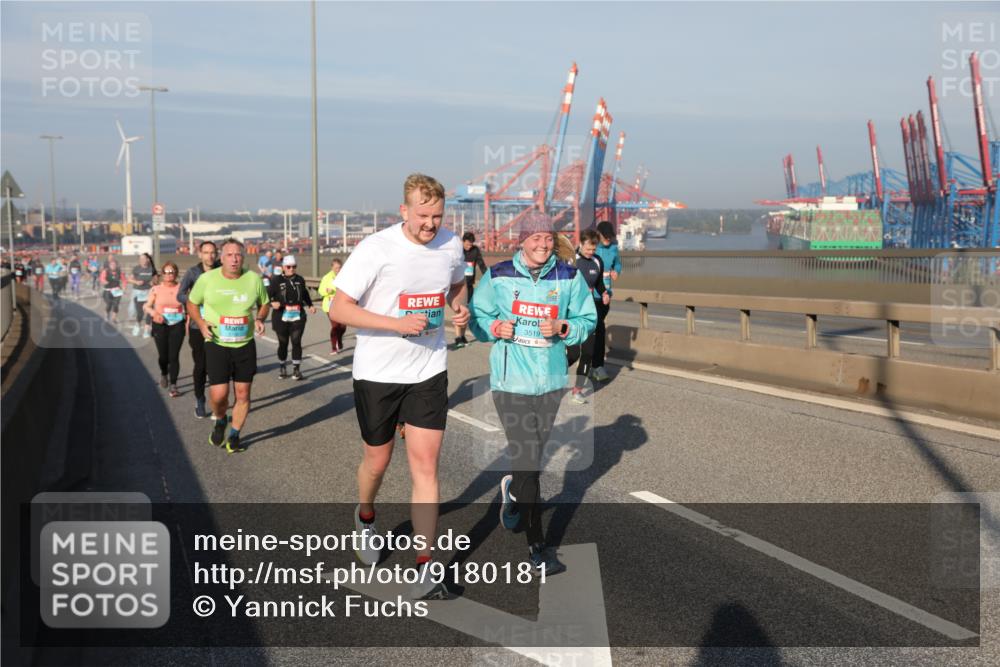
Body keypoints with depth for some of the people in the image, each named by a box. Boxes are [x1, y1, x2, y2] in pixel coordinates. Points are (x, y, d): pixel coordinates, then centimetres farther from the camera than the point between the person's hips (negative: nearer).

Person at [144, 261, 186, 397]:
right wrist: (153, 313, -15)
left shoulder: (181, 288, 0)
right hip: (160, 325, 1)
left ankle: (173, 385, 1)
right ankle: (164, 374, 39)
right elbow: (146, 306, 5)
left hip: (177, 325, -1)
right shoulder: (156, 289, 1)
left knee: (174, 356, -6)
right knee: (163, 355, 5)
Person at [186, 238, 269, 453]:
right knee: (218, 395, -9)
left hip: (245, 345, 2)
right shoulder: (207, 279, -5)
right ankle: (220, 421, 26)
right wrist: (201, 323, -9)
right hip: (216, 345, -2)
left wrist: (259, 319, -6)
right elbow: (192, 304, 9)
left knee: (243, 393, 4)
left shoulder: (254, 279, -1)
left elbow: (264, 304, 15)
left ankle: (234, 436, 23)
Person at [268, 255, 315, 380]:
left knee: (296, 342, -5)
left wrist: (310, 305, 9)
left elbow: (305, 294, 21)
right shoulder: (277, 281, -2)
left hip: (298, 317, 2)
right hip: (281, 317, -2)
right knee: (283, 343, 8)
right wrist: (272, 303, -24)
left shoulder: (300, 280, 8)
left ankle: (296, 369, 2)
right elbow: (268, 295, -5)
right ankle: (282, 368, 26)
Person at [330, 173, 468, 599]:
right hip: (377, 372, -2)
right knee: (378, 460, 14)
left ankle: (425, 568, 3)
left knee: (425, 465, -4)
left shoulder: (451, 246, -1)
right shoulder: (375, 249, -16)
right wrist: (399, 323, -25)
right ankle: (365, 517, 48)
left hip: (429, 372, 3)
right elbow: (338, 310, -17)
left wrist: (459, 308, -2)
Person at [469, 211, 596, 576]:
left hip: (551, 380, 3)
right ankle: (537, 546, 1)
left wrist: (563, 329, -14)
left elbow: (587, 320, 6)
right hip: (511, 381, -3)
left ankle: (512, 491, 53)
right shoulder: (498, 276, -3)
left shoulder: (569, 277, 0)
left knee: (533, 453, 18)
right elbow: (477, 315, 8)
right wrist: (494, 327, -13)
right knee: (527, 461, -7)